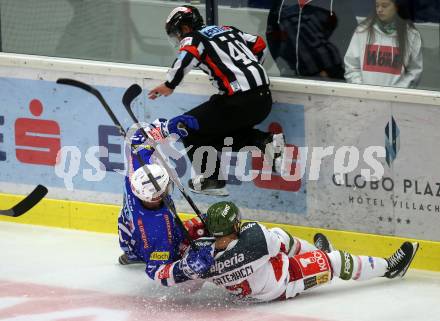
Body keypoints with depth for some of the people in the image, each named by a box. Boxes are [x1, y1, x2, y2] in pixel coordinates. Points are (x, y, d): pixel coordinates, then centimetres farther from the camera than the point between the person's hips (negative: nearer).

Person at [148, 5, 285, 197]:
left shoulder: (192, 37, 2)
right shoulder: (228, 30, 23)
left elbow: (189, 54, -20)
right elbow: (259, 45, 29)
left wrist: (170, 85, -18)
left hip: (239, 102, -8)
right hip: (264, 99, 8)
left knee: (189, 127, 8)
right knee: (225, 130, 28)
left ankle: (212, 179, 5)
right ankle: (264, 141, 7)